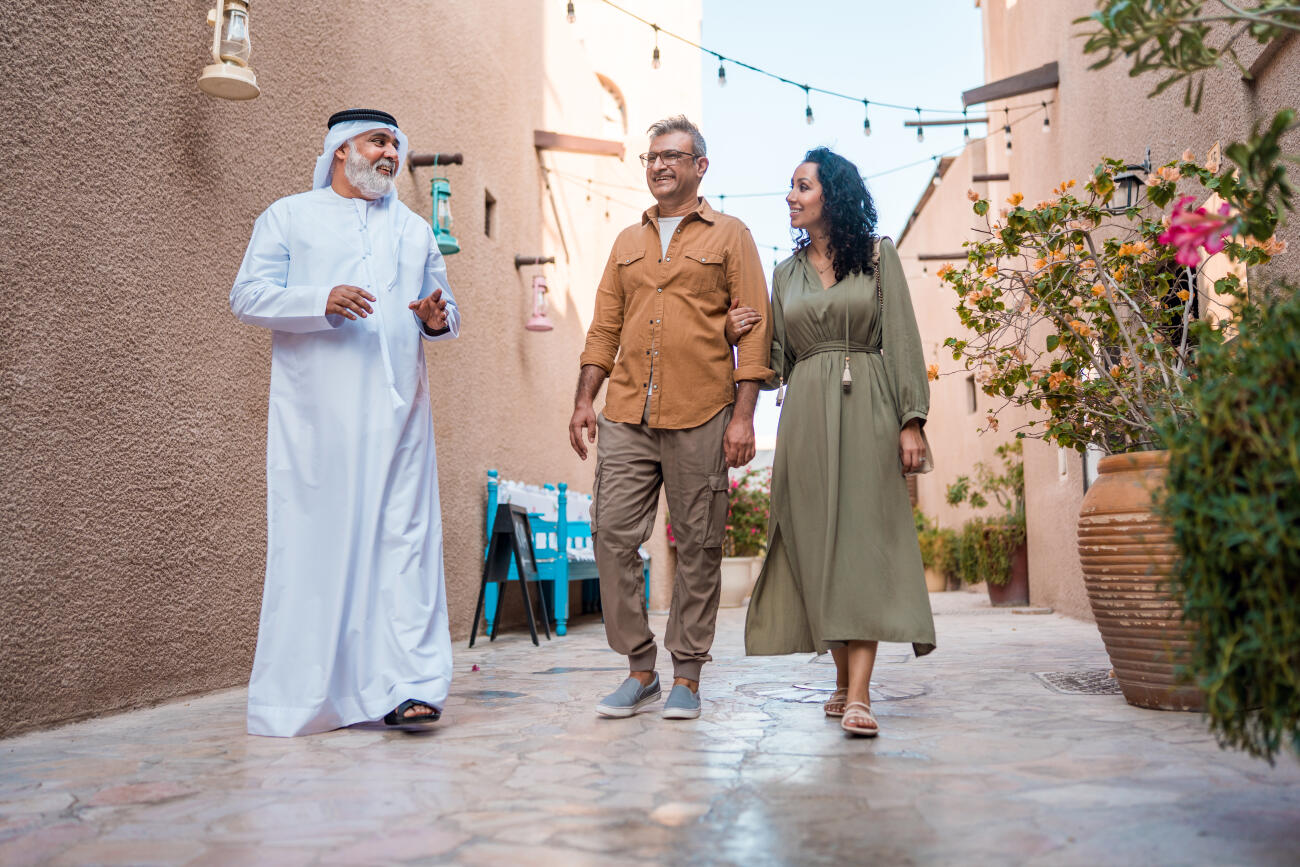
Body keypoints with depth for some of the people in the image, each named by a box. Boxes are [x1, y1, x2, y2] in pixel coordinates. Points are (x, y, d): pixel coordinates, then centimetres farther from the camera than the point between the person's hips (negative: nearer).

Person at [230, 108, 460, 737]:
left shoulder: (415, 229, 23)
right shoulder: (288, 217, 12)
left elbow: (444, 311, 24)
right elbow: (247, 297, 1)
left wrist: (440, 319, -1)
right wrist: (323, 301, -15)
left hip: (397, 414, 3)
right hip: (317, 415, -3)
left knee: (404, 540, -6)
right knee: (313, 542, -4)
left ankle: (404, 687, -6)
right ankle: (299, 697, 6)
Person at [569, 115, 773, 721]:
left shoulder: (730, 236, 8)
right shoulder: (628, 242, 20)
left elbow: (754, 330, 1)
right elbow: (605, 327, 19)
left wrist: (743, 415, -8)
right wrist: (584, 400, 7)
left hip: (699, 419, -3)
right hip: (626, 417, 4)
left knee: (698, 547, 1)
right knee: (612, 535, -3)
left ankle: (686, 677, 12)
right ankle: (640, 670, 8)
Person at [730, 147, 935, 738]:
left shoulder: (878, 256, 7)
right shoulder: (786, 273, 17)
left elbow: (902, 340, 0)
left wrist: (911, 420, -8)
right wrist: (738, 337, -2)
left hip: (867, 407, -3)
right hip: (806, 413, 4)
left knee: (862, 537, -11)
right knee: (818, 542, 0)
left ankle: (859, 696, -16)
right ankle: (844, 680, 12)